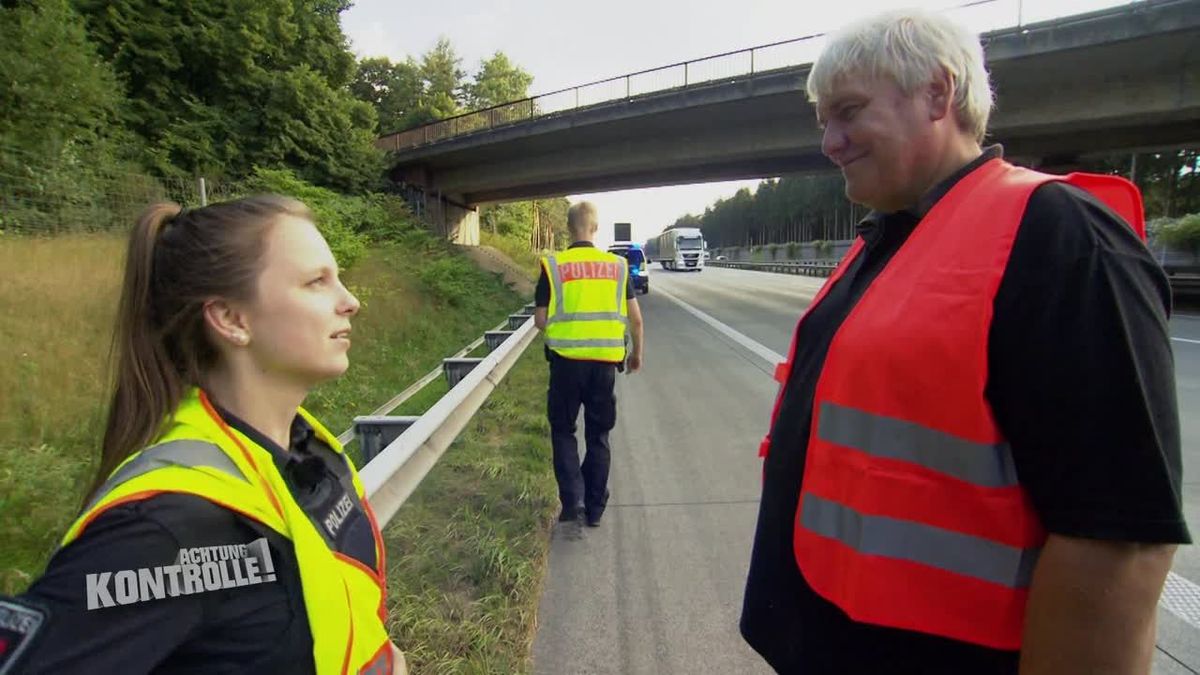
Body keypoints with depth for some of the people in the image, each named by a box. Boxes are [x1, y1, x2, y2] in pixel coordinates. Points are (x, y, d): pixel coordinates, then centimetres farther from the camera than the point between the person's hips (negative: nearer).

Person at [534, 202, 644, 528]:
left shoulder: (553, 266, -3)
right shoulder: (617, 265, 2)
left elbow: (540, 320, -3)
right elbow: (636, 319, 3)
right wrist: (637, 353, 18)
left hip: (567, 361, -2)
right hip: (605, 362, 2)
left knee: (563, 431, 15)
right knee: (598, 436, 15)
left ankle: (573, 500, 4)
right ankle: (595, 508, 22)